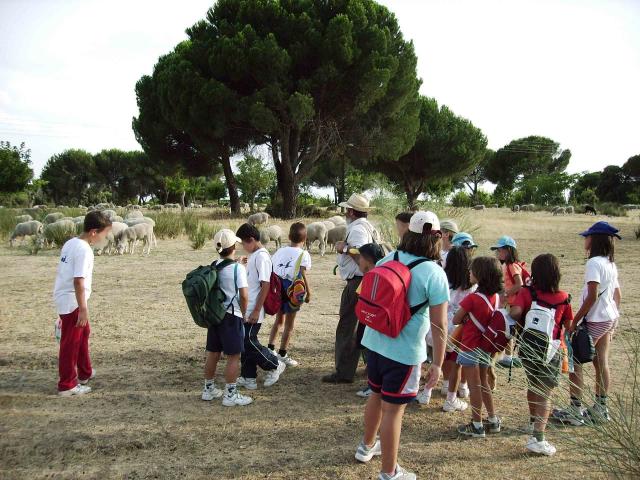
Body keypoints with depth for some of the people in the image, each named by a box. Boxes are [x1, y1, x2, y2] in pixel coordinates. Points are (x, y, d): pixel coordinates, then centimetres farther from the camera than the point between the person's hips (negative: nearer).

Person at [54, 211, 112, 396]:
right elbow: (78, 281, -24)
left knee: (83, 334, 23)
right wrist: (83, 309, -21)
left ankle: (85, 373, 37)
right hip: (72, 301, -10)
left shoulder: (70, 243, 8)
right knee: (71, 342, 0)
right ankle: (67, 385, 9)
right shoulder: (84, 250, -20)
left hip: (64, 298, 10)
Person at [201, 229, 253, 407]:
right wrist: (243, 313, -1)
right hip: (231, 316, -7)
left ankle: (208, 389, 27)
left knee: (213, 354, 16)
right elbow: (244, 295, -17)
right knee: (234, 356, 2)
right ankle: (230, 394, 7)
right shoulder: (238, 268, -14)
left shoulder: (213, 266, 4)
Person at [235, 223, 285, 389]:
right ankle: (248, 377, 21)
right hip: (246, 309, 9)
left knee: (249, 342, -4)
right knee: (244, 342, 11)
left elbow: (265, 285, -20)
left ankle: (275, 365, 15)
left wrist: (256, 311, -20)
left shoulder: (261, 256, -16)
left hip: (253, 310, -9)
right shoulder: (254, 255, 13)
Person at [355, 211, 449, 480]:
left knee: (377, 395, 25)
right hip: (404, 351, -6)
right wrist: (438, 363, -7)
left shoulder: (387, 260, 1)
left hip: (375, 342, 6)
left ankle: (367, 446, 45)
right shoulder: (435, 274, -16)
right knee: (393, 408, 5)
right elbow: (439, 325, -15)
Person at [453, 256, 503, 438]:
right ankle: (493, 420, 29)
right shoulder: (495, 296, -3)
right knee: (484, 383, 20)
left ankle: (477, 426, 12)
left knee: (474, 387, 3)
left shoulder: (472, 298, -23)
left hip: (470, 348, -7)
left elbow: (456, 320, -14)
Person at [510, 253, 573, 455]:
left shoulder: (526, 293, -10)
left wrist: (519, 324, -6)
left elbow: (514, 313, -26)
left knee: (533, 386, 24)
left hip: (528, 349, 2)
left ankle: (533, 422, 43)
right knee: (544, 396, 1)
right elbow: (569, 326, -2)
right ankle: (537, 438, -9)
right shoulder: (564, 298, -7)